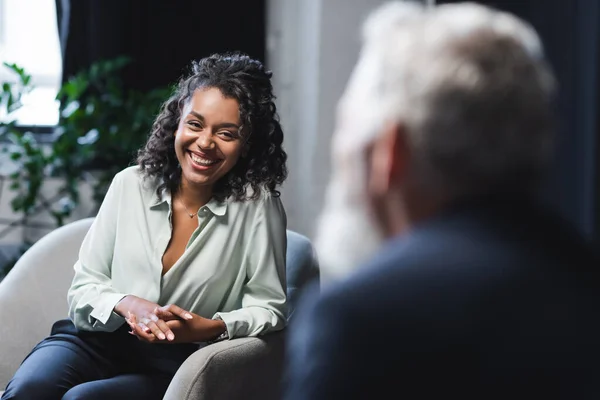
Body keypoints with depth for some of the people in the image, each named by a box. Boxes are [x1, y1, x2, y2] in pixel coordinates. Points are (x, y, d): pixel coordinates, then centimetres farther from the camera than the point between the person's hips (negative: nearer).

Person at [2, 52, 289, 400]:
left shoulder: (258, 206, -9)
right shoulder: (131, 185, 2)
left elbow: (269, 309, -5)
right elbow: (84, 287, 4)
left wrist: (209, 329, -23)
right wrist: (127, 305, -18)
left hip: (175, 365, -3)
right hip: (97, 340, 3)